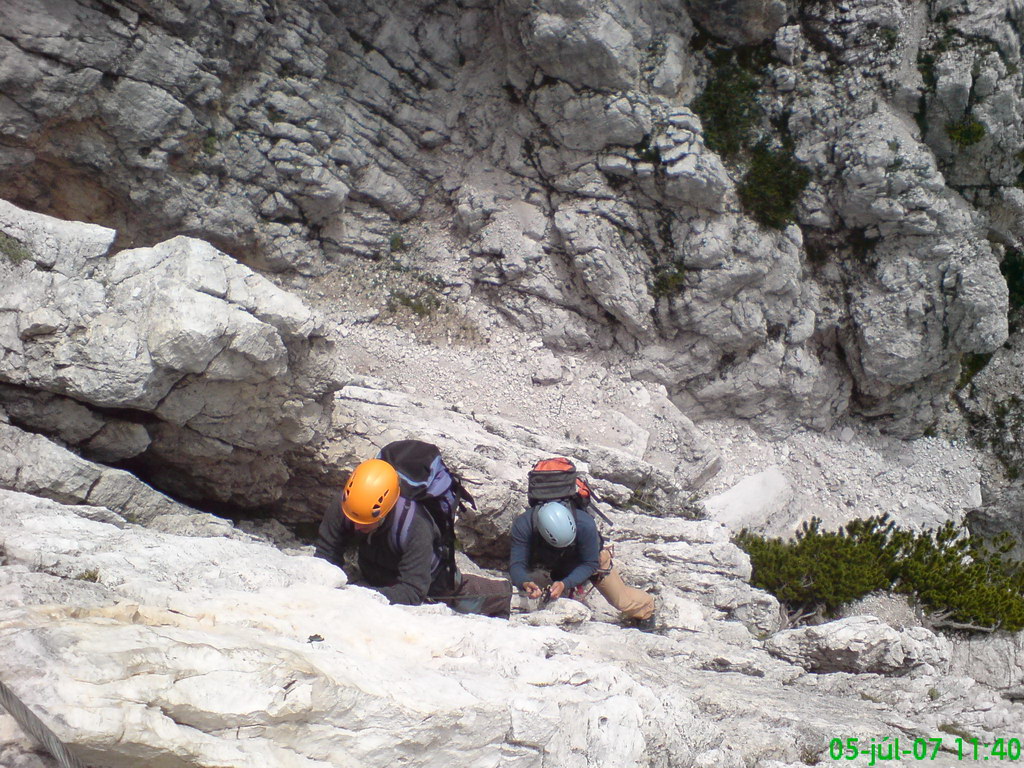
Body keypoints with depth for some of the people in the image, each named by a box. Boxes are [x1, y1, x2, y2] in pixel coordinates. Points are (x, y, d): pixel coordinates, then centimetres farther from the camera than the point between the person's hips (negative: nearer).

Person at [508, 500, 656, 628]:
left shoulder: (585, 524, -45)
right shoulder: (523, 526, -41)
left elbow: (590, 564, -34)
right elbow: (517, 564, -39)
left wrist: (565, 584, -51)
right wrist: (525, 583, -62)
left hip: (592, 556, -2)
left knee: (621, 601, 4)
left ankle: (645, 609, 41)